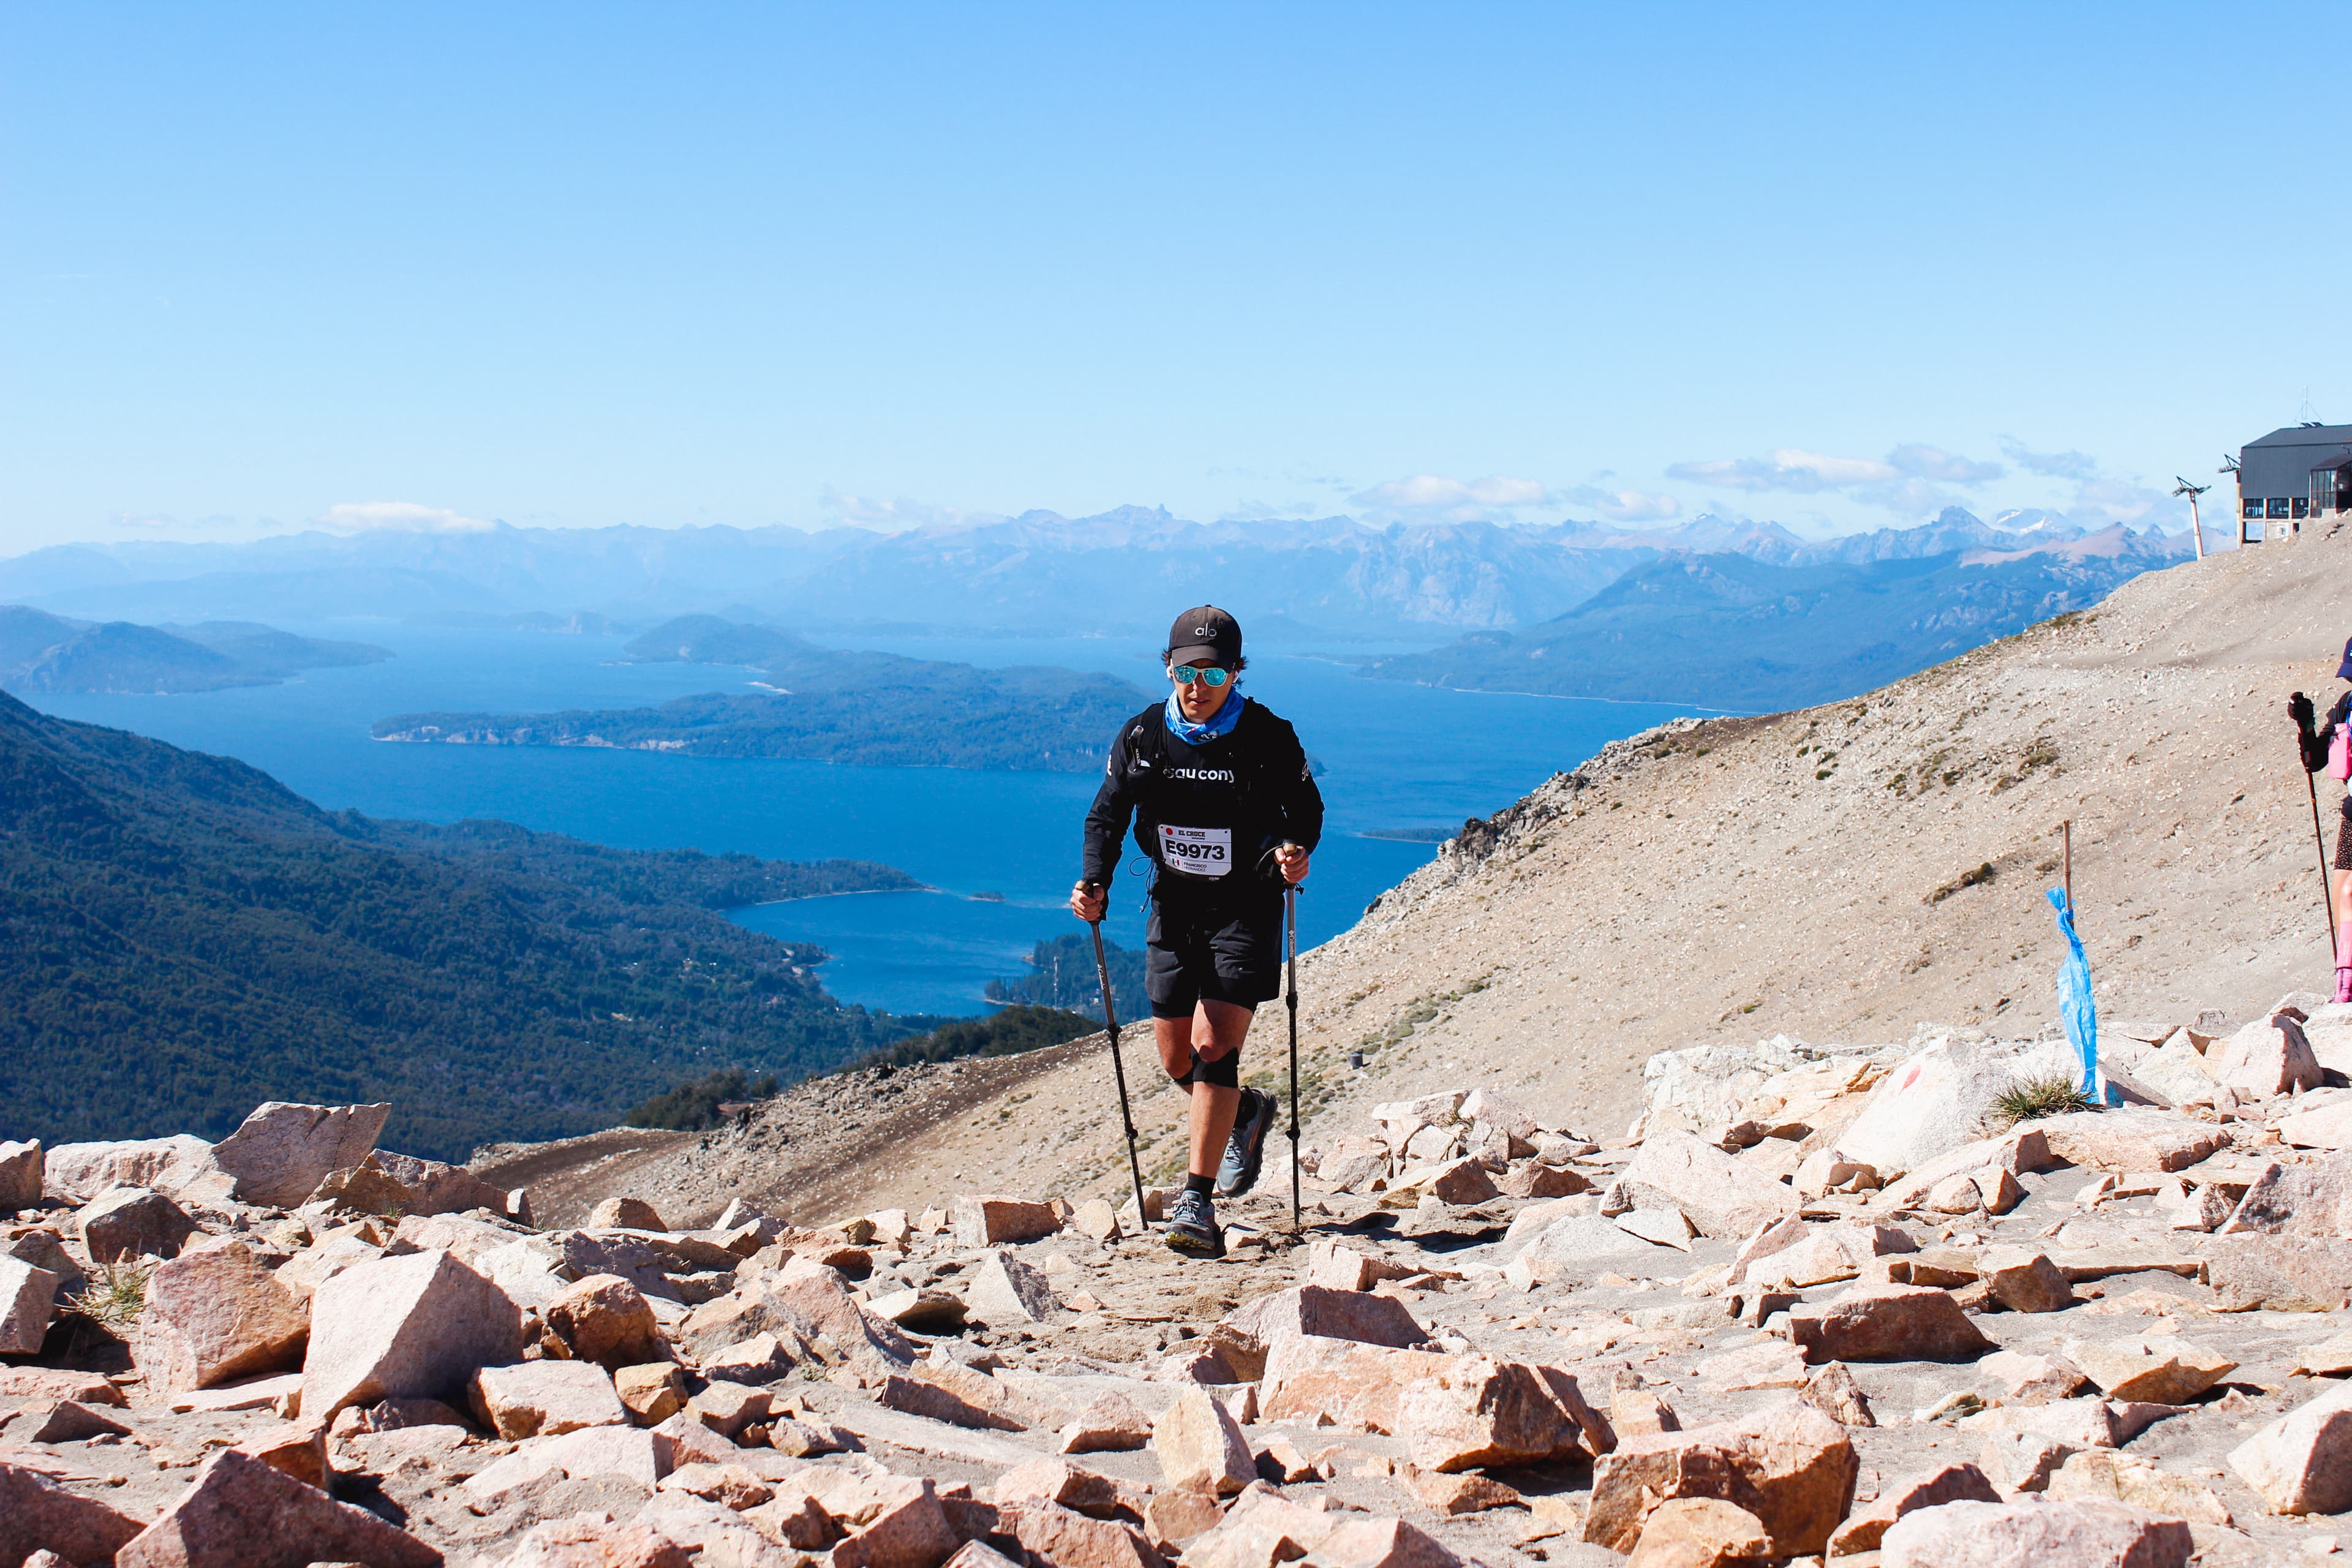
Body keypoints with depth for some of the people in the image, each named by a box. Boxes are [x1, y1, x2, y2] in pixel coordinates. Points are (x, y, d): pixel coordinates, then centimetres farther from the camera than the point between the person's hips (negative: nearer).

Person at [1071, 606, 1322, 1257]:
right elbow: (1108, 816, 1)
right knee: (1176, 1060, 9)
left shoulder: (1268, 737, -11)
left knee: (1214, 1047, -15)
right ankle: (1246, 1114, 42)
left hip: (1245, 910, -4)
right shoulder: (1143, 736, -4)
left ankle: (1197, 1201, -11)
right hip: (1174, 909, 4)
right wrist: (1094, 884, -16)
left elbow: (1306, 807, -1)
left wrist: (1295, 850, -23)